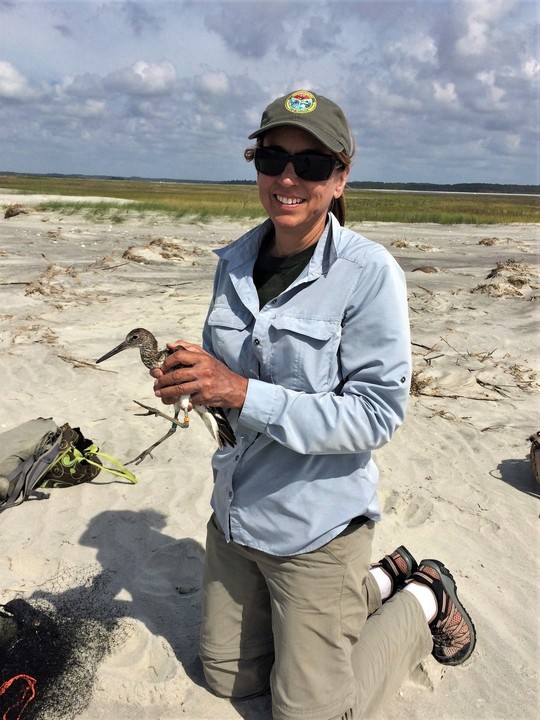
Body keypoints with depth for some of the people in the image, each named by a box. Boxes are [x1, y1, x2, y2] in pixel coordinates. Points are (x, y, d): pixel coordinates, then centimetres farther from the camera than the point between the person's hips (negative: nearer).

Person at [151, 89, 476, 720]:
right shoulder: (235, 263, 2)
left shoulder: (369, 273, -17)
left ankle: (424, 601, 30)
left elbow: (377, 414, -20)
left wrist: (244, 394, -28)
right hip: (235, 515, 7)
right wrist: (192, 375, -11)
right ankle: (378, 582, 33)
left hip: (316, 525, -6)